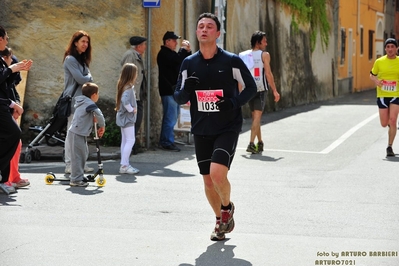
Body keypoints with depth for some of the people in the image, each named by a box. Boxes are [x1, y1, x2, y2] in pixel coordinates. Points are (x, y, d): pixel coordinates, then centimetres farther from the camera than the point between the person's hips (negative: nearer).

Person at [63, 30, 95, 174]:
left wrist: (87, 79, -4)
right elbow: (80, 79, -16)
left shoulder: (82, 60, 19)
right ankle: (69, 165, -4)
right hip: (74, 101, -9)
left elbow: (88, 78, 16)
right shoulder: (70, 59, -9)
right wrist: (89, 78, 2)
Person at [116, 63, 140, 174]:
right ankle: (124, 165, -10)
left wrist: (132, 109, 7)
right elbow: (125, 100, -33)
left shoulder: (123, 86, 10)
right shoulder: (128, 88, -19)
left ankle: (124, 165, 16)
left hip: (123, 117, 10)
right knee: (130, 140, -8)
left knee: (125, 141, 12)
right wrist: (131, 109, -19)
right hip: (127, 118, -10)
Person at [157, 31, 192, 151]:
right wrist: (184, 49, -13)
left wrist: (187, 51, 6)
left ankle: (164, 141, 18)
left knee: (172, 117, 13)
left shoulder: (171, 53, 22)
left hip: (174, 90, 10)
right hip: (168, 90, -10)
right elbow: (177, 59, -27)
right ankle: (168, 142, -8)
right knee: (170, 117, -10)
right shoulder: (164, 54, -10)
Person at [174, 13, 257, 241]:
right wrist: (187, 88, -16)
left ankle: (228, 207, 10)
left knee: (217, 173, -21)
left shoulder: (232, 61, -7)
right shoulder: (189, 63, 3)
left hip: (228, 128, -4)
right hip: (201, 130, 4)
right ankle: (221, 220, 32)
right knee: (208, 181, 8)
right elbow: (179, 98, 7)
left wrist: (234, 102, -17)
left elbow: (251, 87, 1)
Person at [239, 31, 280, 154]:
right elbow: (268, 74, -11)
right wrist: (275, 91, -8)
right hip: (260, 89, -5)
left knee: (255, 117, 16)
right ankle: (251, 143, -19)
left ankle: (260, 143, 25)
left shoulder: (244, 55, 8)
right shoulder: (264, 55, -6)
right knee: (257, 117, -7)